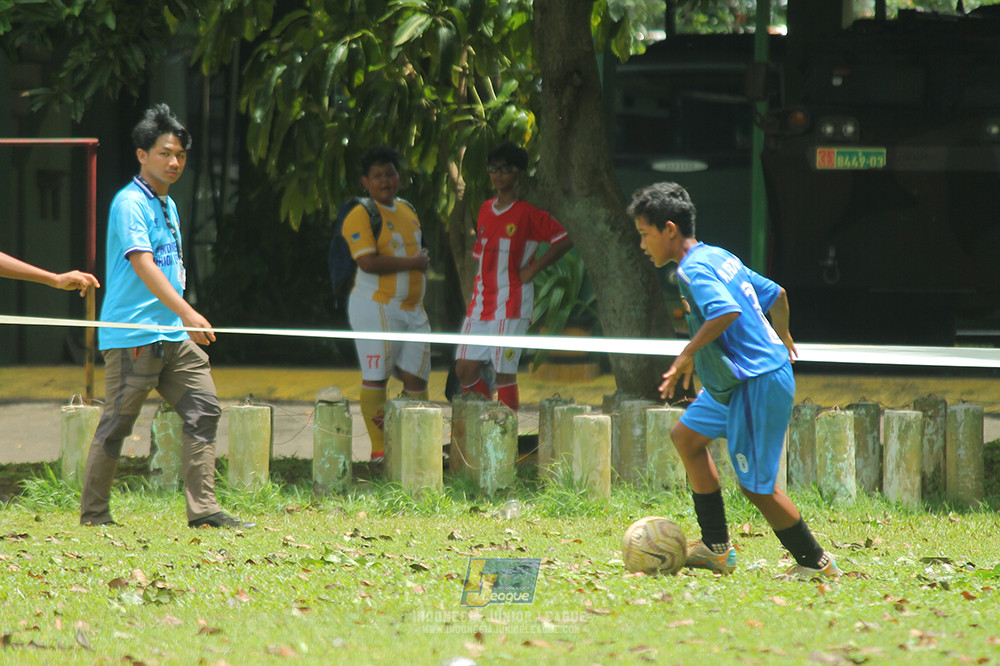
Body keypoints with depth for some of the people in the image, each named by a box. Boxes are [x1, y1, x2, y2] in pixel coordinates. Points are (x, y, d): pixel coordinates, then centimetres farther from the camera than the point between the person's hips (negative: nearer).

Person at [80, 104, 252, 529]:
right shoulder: (130, 203, -11)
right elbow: (143, 266, -21)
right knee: (117, 423, -2)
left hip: (173, 335, 9)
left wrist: (186, 322, 24)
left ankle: (202, 508, -2)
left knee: (203, 410, -1)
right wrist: (187, 314, -29)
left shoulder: (168, 205, 17)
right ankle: (93, 513, 7)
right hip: (132, 336, -9)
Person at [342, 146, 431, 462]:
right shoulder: (361, 215, -10)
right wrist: (413, 263, -16)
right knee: (376, 376, -6)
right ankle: (378, 449, -3)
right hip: (375, 307, -7)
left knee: (416, 376, 5)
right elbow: (368, 262, -21)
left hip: (412, 308, 8)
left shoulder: (407, 210, 15)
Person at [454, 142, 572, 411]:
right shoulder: (485, 210, 13)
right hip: (481, 303, 7)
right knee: (465, 367, 1)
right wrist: (474, 295, 12)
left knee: (505, 373, -6)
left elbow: (565, 240, -7)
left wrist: (532, 269, -9)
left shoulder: (528, 213, -6)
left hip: (511, 305, -7)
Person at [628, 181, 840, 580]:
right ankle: (716, 548, 20)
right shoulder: (719, 257, 12)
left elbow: (728, 311, -33)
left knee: (755, 484, -4)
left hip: (759, 383, -11)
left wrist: (688, 355, -27)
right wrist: (782, 339, 38)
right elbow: (776, 294, 20)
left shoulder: (693, 269, -16)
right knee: (687, 435, 19)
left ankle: (814, 562, 6)